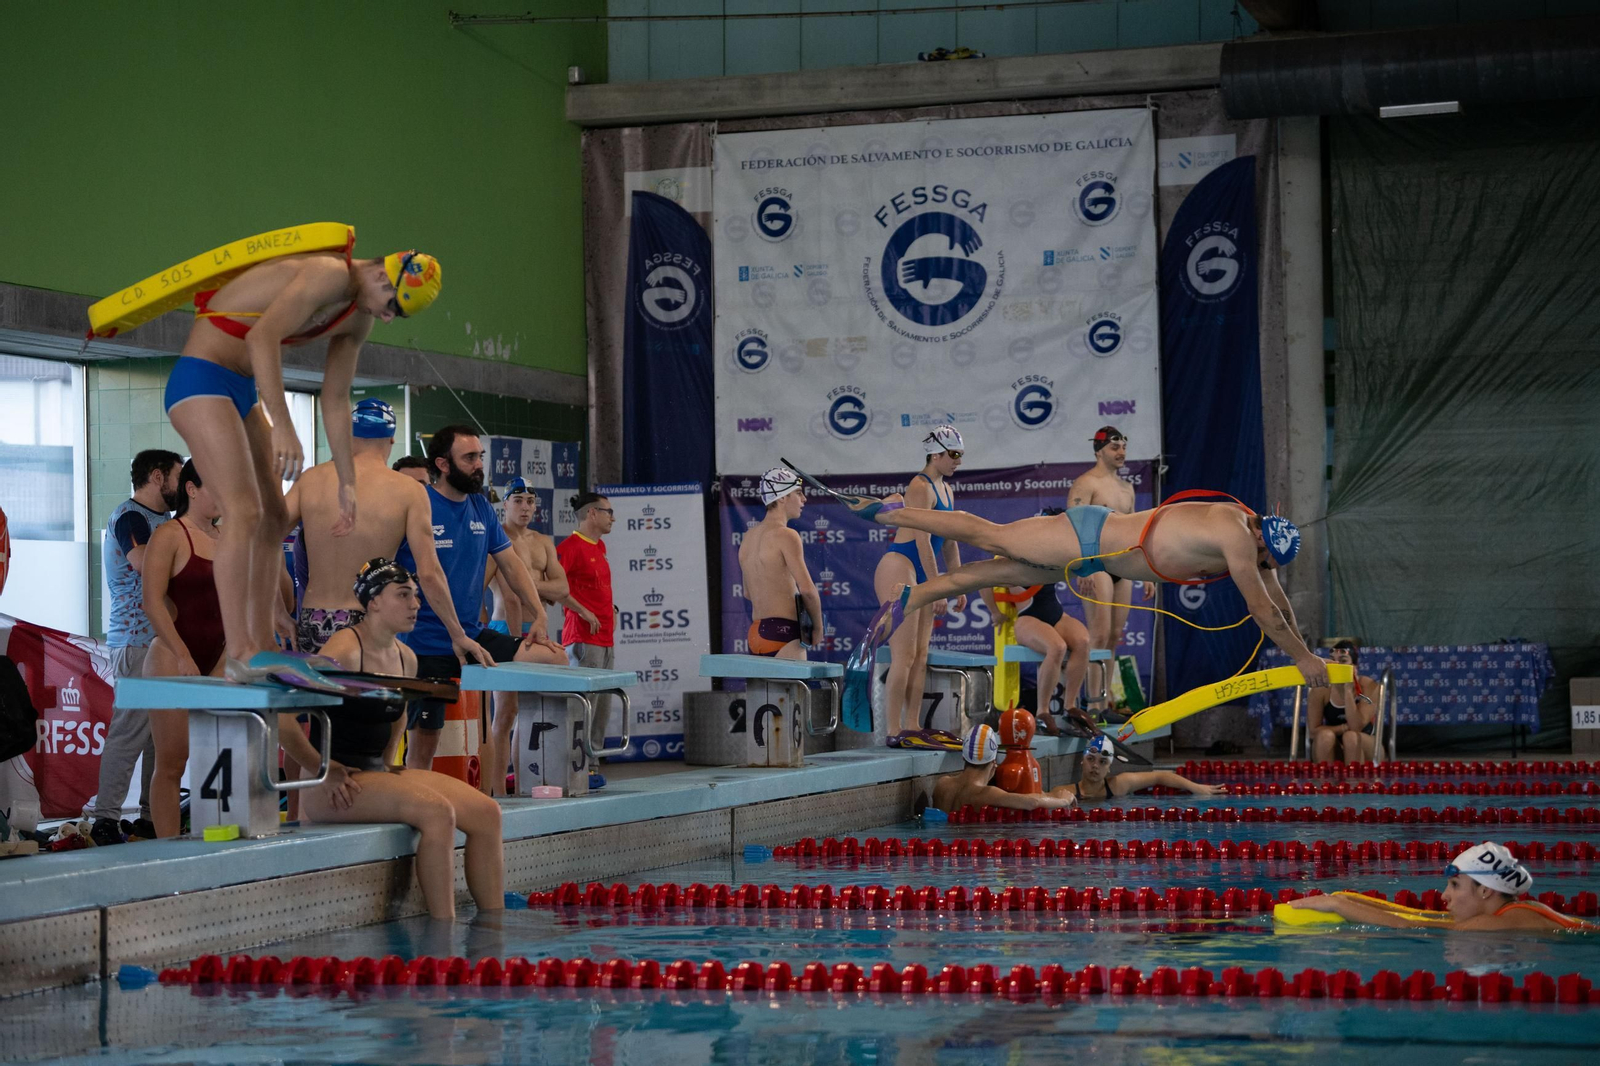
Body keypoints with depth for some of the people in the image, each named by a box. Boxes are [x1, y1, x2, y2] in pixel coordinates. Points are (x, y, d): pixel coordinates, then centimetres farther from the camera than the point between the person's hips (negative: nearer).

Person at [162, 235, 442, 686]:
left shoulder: (360, 318, 10)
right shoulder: (329, 274, -21)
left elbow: (335, 400, 16)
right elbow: (262, 336, -34)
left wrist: (347, 484, 14)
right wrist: (283, 427, -39)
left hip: (240, 392, 10)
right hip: (201, 377, -10)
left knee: (274, 517, 7)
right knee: (244, 512, -19)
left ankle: (262, 648, 9)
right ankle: (242, 652, -23)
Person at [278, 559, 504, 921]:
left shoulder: (406, 659, 11)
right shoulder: (345, 650, -15)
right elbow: (281, 718, -22)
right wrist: (326, 771, -16)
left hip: (378, 773, 9)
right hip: (335, 784, -9)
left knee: (486, 812, -7)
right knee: (437, 811, -29)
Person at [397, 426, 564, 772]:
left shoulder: (481, 507, 11)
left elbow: (511, 564, 14)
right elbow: (430, 575, -14)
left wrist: (539, 617, 1)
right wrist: (458, 637, -21)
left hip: (473, 635, 6)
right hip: (427, 647, -6)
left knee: (554, 658, -11)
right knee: (422, 743, -4)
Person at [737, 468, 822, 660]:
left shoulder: (748, 537, 17)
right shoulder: (785, 535, -9)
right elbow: (807, 589, -16)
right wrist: (817, 625, -3)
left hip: (755, 633, 8)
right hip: (783, 633, -8)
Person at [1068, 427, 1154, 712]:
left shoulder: (1126, 488, 19)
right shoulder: (1085, 484, -5)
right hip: (1097, 565, -8)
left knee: (1114, 637, 6)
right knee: (1099, 635, -13)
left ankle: (1105, 702, 9)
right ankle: (1093, 704, -14)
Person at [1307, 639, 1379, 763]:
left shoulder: (1369, 687, -17)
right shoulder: (1321, 689, -13)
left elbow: (1356, 727, -28)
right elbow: (1313, 730, -14)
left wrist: (1348, 690, -31)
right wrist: (1345, 727, -20)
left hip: (1365, 747, -1)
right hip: (1332, 753, 1)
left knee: (1351, 737, -33)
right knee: (1325, 735, -31)